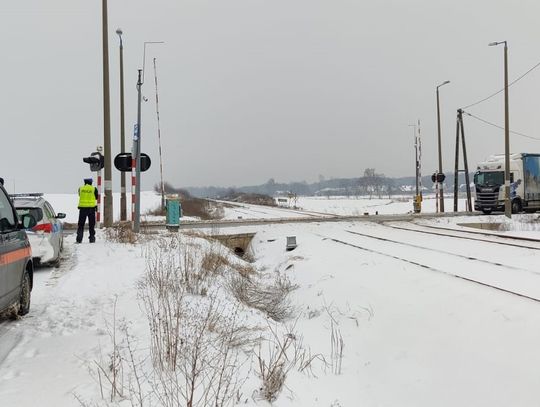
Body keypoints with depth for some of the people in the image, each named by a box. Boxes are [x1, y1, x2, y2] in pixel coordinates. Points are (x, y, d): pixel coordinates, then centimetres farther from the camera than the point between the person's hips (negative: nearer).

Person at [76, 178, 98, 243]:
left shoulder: (80, 189, 4)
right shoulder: (94, 189, -1)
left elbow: (80, 196, 16)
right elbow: (96, 198, 8)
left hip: (82, 207, 1)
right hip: (91, 207, -1)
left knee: (81, 224, 6)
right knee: (91, 224, 7)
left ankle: (79, 239, -2)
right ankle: (92, 238, 6)